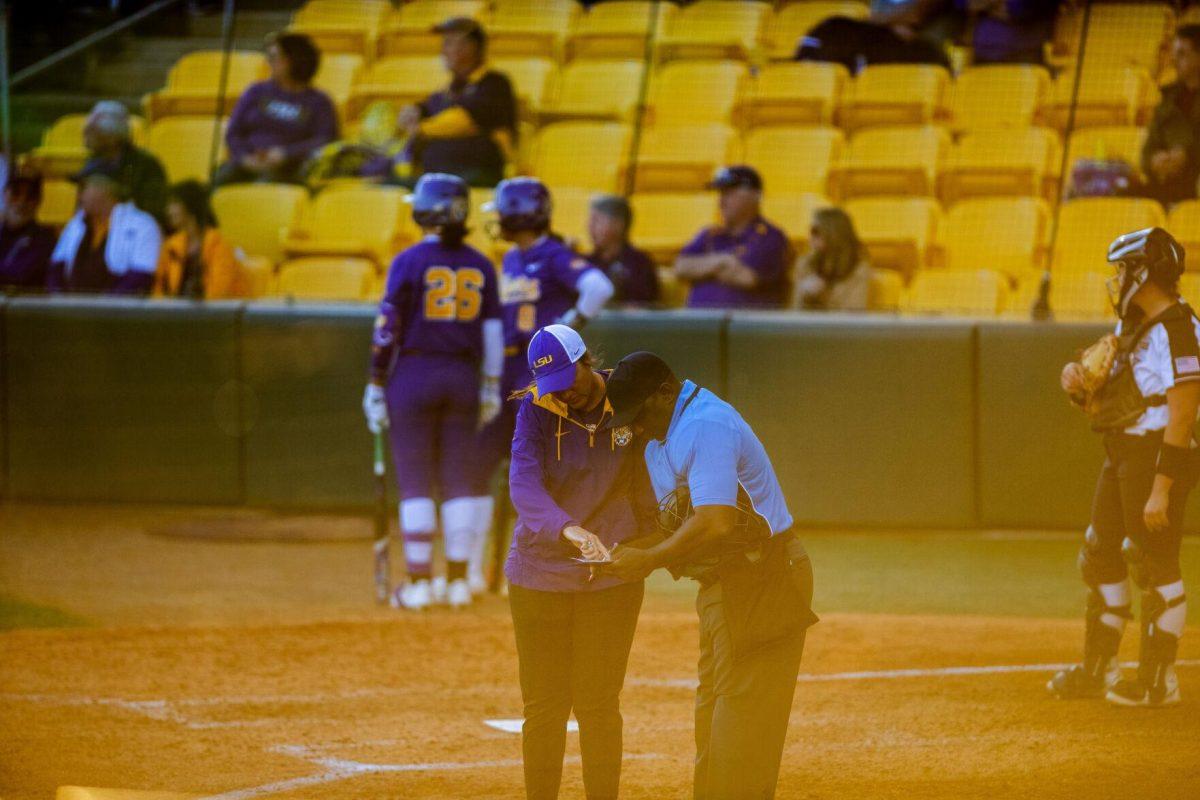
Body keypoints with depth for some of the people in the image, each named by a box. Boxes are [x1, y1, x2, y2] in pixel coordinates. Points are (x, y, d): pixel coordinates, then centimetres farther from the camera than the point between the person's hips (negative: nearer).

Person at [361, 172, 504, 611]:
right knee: (459, 479, 8)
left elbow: (387, 330, -8)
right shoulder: (480, 266, 5)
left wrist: (375, 386, -2)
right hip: (463, 377, 3)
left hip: (413, 376, -3)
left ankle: (418, 582, -2)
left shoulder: (410, 261, -7)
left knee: (414, 480, 0)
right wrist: (491, 388, 13)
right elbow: (492, 331, 6)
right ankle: (458, 580, 7)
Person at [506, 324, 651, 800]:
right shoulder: (536, 410, -8)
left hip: (611, 581, 0)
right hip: (539, 577, 0)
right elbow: (523, 484, -24)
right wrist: (568, 529, -41)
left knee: (598, 706, 2)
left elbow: (649, 493, 4)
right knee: (544, 707, 5)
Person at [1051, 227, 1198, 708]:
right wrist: (1079, 389, -1)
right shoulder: (1131, 329, 15)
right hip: (1121, 458, 10)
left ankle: (1159, 681, 1)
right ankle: (1098, 670, 23)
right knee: (1100, 558, 14)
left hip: (1160, 457, -10)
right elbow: (1105, 409, 21)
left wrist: (1161, 489, -25)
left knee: (1155, 567, -6)